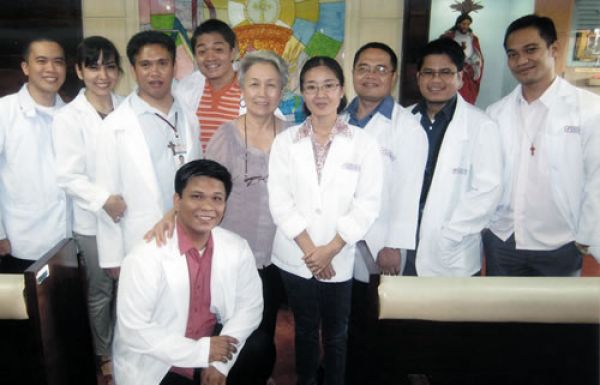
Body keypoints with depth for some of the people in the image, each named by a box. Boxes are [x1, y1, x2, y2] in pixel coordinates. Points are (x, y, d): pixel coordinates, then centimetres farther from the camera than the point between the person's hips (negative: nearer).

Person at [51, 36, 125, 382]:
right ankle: (105, 354, 33)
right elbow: (69, 177, -13)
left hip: (131, 214, 3)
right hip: (93, 221, -3)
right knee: (101, 291, 12)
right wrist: (103, 199, -28)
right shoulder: (68, 117, -8)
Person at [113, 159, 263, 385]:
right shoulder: (145, 257, -20)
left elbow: (249, 305, 1)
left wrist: (220, 362, -12)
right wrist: (200, 351, -21)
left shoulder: (237, 249, -6)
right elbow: (133, 330, -19)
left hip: (212, 349, 4)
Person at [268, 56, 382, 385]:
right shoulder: (285, 141, 0)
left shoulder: (363, 143, -3)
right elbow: (280, 201, -5)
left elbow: (367, 204, -6)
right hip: (296, 258, 1)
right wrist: (310, 250, -12)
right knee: (305, 330, 16)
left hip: (341, 259, -1)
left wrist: (330, 249, -12)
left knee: (336, 333, 13)